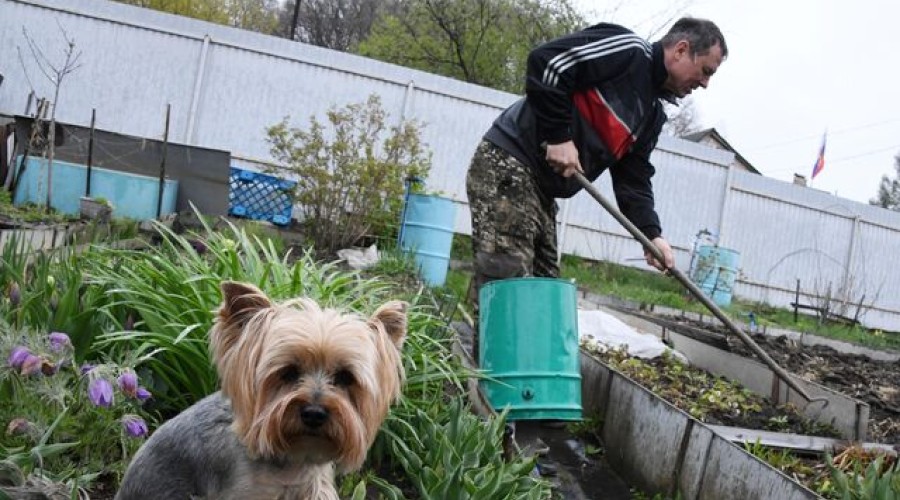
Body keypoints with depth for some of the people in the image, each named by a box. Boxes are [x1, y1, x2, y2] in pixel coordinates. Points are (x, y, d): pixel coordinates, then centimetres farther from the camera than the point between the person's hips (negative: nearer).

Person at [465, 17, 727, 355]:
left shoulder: (652, 113, 19)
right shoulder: (628, 50, -9)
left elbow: (633, 178, 14)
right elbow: (546, 61, -19)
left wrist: (651, 234, 0)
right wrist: (559, 136, -18)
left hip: (542, 189, 10)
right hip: (508, 165, -10)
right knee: (505, 287, -15)